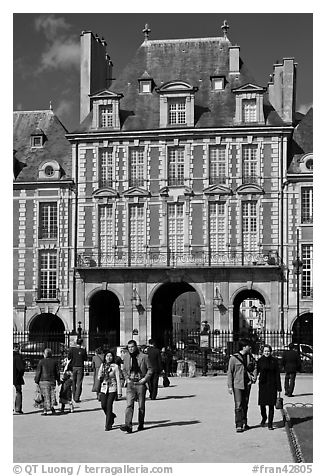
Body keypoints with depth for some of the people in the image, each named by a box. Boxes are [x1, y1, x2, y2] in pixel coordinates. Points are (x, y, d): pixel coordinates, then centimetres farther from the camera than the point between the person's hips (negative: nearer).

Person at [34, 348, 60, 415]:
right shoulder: (54, 361, 6)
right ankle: (52, 405, -3)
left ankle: (46, 410, -3)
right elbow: (57, 372, 10)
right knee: (52, 393, 13)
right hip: (52, 380, 3)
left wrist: (36, 380, 5)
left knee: (45, 395, -1)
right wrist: (58, 380, 19)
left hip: (43, 381, -3)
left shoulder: (41, 361, -4)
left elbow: (38, 372, -4)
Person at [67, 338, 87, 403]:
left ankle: (74, 397, 22)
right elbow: (85, 358, 4)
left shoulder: (72, 349, -4)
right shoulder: (83, 350, -5)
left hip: (73, 367, 2)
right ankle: (77, 398, -7)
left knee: (73, 382, 14)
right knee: (79, 383, 1)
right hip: (80, 368, -2)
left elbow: (68, 357, -6)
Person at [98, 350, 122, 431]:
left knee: (109, 406, -8)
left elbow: (118, 379, -5)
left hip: (112, 389, -4)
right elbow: (99, 378, 15)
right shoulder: (102, 365, 7)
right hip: (104, 388, 4)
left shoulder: (115, 366, -5)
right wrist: (100, 377, -10)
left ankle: (108, 425, 3)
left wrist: (119, 392, -7)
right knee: (103, 406, -2)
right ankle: (111, 416, 29)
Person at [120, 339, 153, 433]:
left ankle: (141, 424, 22)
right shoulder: (126, 357, 6)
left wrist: (145, 379, -8)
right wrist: (126, 378, 4)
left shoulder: (143, 357, -3)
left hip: (140, 383, -2)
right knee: (129, 405, -11)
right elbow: (124, 370, 19)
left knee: (141, 406, 8)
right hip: (130, 383, 2)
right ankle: (128, 425, -18)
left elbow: (150, 369, 3)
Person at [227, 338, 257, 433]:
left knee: (245, 405, 13)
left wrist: (254, 377, -7)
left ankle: (244, 423, 24)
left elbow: (254, 367, 13)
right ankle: (238, 425, -6)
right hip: (237, 385, -5)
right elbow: (230, 372, -5)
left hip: (247, 384, 5)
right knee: (238, 405, -8)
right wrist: (230, 386, -8)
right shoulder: (234, 358, -8)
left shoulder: (250, 357, 7)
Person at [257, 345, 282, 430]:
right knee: (262, 404, 2)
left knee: (271, 404, -1)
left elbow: (277, 375, 1)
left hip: (272, 385, -1)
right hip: (263, 384, 1)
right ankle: (264, 418, 32)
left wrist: (279, 388, -1)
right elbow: (257, 371, 4)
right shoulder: (260, 361, 2)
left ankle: (270, 424, 9)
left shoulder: (274, 361, 0)